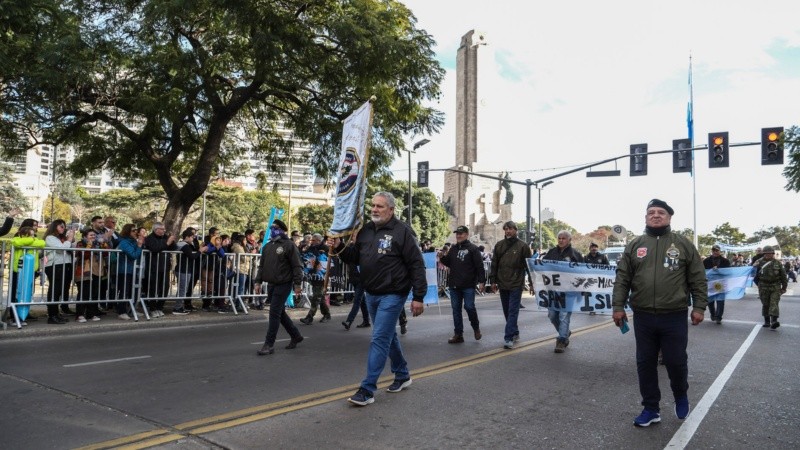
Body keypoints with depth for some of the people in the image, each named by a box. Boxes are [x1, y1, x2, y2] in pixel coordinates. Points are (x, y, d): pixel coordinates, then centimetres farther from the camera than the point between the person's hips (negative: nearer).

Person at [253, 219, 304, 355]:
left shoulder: (289, 245, -8)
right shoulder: (267, 246, 14)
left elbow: (297, 266, -11)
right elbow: (262, 266, 18)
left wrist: (297, 284, -15)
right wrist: (258, 282, 10)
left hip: (283, 284, -8)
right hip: (271, 284, 8)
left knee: (274, 313, -8)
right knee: (280, 312, 14)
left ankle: (269, 344, -2)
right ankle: (296, 336, 29)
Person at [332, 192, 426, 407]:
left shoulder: (402, 232, -12)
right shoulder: (365, 230, 8)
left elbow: (417, 265, -13)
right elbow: (354, 257, 14)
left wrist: (418, 297, -15)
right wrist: (340, 247, -7)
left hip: (392, 295, -7)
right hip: (371, 294, 7)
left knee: (379, 340, -7)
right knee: (389, 336, 19)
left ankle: (367, 390, -2)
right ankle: (403, 375, 37)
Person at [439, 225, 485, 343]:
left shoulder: (473, 248, -4)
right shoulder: (453, 248, 13)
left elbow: (480, 266, -9)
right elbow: (449, 263, 21)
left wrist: (482, 281, -15)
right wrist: (442, 258, 0)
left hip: (468, 285, -5)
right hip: (454, 285, 6)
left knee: (469, 307, -5)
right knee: (456, 309, 6)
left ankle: (476, 328, 21)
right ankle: (458, 334, 12)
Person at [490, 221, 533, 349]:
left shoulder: (522, 246, -3)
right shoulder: (499, 245, 8)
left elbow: (528, 265, -2)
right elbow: (494, 264, 10)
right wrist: (493, 281, 6)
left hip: (516, 284, -5)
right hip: (502, 284, 5)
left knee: (513, 311, -7)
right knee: (507, 311, 13)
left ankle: (509, 338, -10)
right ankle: (515, 333, 28)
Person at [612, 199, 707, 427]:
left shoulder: (683, 244, 4)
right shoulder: (634, 245, 7)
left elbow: (698, 278, 3)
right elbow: (622, 278, 5)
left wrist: (699, 307, -3)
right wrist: (618, 306, -1)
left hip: (674, 316, -2)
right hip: (643, 317, 2)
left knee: (676, 362, 6)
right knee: (645, 363, 8)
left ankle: (681, 396, 36)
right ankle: (650, 409, 21)